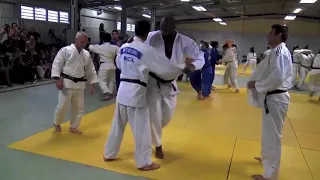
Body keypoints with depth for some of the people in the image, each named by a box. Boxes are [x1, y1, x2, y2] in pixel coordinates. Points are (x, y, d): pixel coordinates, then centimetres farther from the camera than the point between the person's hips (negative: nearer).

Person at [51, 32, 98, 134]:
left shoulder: (86, 54, 6)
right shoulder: (65, 50, -8)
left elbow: (90, 70, 12)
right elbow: (57, 64, -9)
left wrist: (92, 84, 8)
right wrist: (58, 79, -17)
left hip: (80, 84, 5)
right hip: (67, 83, -5)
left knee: (79, 107, 9)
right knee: (63, 105, 0)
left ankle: (74, 127, 26)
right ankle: (56, 123, 27)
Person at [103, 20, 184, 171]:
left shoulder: (123, 47, 5)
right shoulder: (147, 50, -14)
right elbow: (165, 68, -11)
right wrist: (182, 69, 6)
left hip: (123, 89, 7)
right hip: (136, 91, -7)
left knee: (118, 125, 20)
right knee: (141, 129, 5)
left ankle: (109, 154, 35)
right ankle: (144, 162, 17)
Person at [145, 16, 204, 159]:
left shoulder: (185, 42, -13)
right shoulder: (152, 37, -14)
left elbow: (200, 58, -10)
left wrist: (191, 66, -31)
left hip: (170, 83, 2)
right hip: (153, 82, -2)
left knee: (167, 116, 13)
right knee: (155, 116, 0)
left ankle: (153, 133, 45)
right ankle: (158, 145, 23)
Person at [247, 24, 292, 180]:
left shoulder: (280, 51, -18)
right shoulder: (279, 51, 15)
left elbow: (277, 77, -30)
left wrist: (257, 85, -18)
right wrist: (258, 82, 6)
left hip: (275, 99, -11)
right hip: (274, 97, 11)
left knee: (272, 136, -2)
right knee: (269, 133, 25)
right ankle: (267, 158, 46)